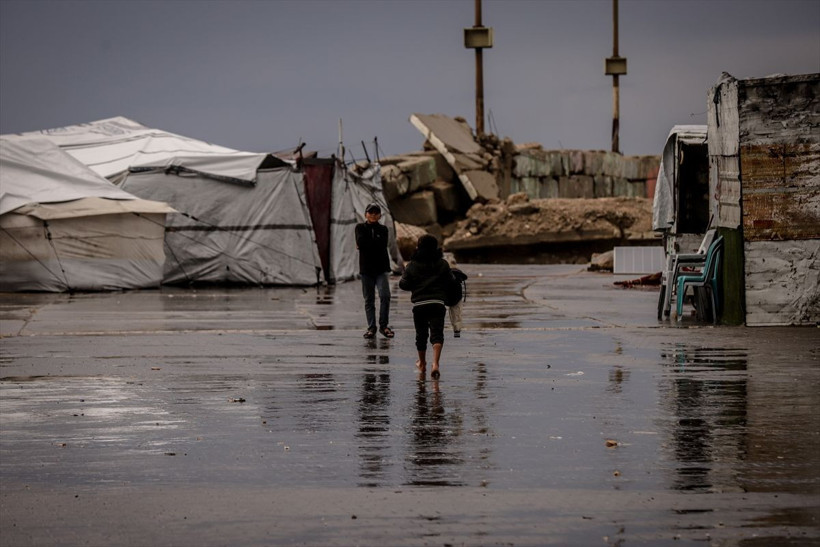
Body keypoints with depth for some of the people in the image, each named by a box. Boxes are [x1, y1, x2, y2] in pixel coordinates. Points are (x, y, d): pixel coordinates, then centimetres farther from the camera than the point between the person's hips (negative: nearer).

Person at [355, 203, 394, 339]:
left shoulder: (383, 229, 8)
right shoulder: (360, 228, 6)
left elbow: (382, 245, -9)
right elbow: (360, 242, -13)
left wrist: (366, 244, -8)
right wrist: (375, 243, -8)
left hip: (381, 268, 0)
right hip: (366, 268, 0)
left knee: (385, 295, -15)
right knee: (369, 299, 4)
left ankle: (384, 325, -5)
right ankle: (371, 327, 12)